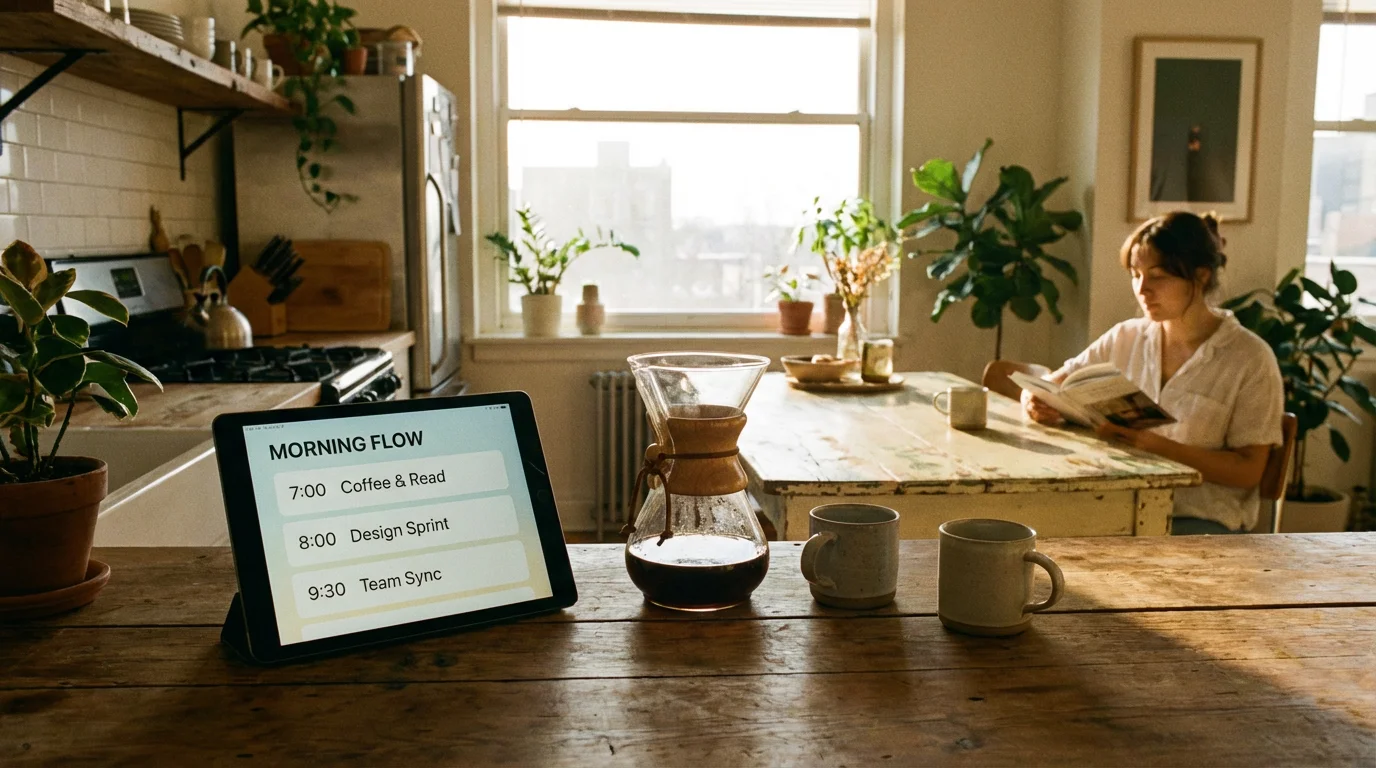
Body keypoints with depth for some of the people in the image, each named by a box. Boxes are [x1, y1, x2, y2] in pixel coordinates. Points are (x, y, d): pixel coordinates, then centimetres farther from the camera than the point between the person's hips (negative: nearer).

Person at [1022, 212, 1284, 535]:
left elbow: (1248, 470, -6)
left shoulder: (1250, 359, -4)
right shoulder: (1126, 338, 9)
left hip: (1204, 520, -4)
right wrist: (1034, 401, -12)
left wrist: (1158, 446, -20)